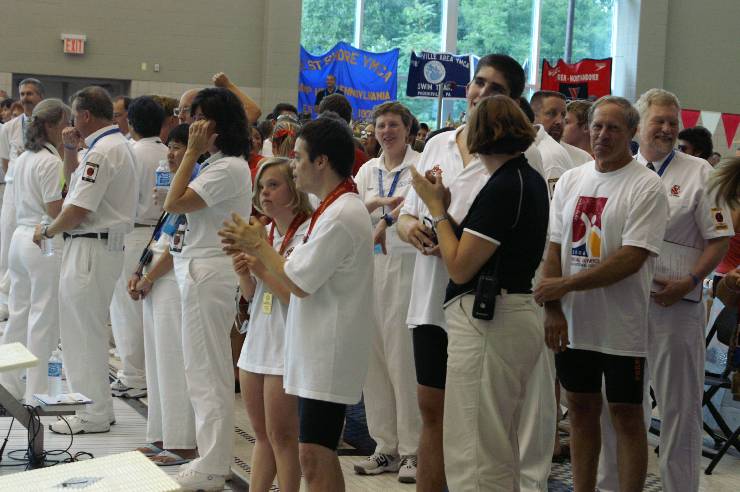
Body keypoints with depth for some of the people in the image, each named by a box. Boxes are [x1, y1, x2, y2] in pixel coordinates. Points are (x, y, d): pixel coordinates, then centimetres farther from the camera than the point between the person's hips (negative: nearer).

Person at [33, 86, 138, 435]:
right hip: (105, 245, 10)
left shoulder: (102, 151, -19)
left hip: (91, 248, -10)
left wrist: (47, 232, -5)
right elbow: (74, 183, 25)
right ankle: (95, 404, 23)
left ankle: (94, 415, 3)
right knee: (83, 329, 17)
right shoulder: (117, 143, 15)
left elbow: (78, 210, -20)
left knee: (85, 331, -3)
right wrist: (70, 151, 12)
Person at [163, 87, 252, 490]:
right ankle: (212, 457, 23)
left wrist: (192, 152, -15)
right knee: (207, 370, 15)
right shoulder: (218, 165, 16)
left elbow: (173, 203, -19)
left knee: (205, 370, -5)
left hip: (207, 272, -11)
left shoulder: (228, 168, -17)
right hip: (197, 269, 11)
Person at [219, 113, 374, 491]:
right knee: (317, 455, 15)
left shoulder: (340, 216, -19)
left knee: (314, 457, -10)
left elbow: (299, 284, -18)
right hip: (319, 350, 11)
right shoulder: (338, 208, 15)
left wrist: (258, 245, -4)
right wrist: (253, 247, 7)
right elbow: (304, 272, 16)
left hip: (329, 355, -11)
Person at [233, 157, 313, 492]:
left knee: (281, 435, -2)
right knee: (262, 435, 14)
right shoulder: (263, 233, 11)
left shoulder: (308, 234, -13)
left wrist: (262, 269, -16)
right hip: (258, 341, 8)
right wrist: (243, 273, -4)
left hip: (287, 348, -8)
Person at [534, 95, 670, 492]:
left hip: (621, 327, -5)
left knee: (626, 415, 3)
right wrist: (553, 309, -4)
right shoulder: (571, 180, 9)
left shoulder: (646, 187, -9)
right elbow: (555, 248, 8)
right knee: (581, 410, 13)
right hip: (572, 324, 5)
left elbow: (632, 259, -17)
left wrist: (564, 285, -17)